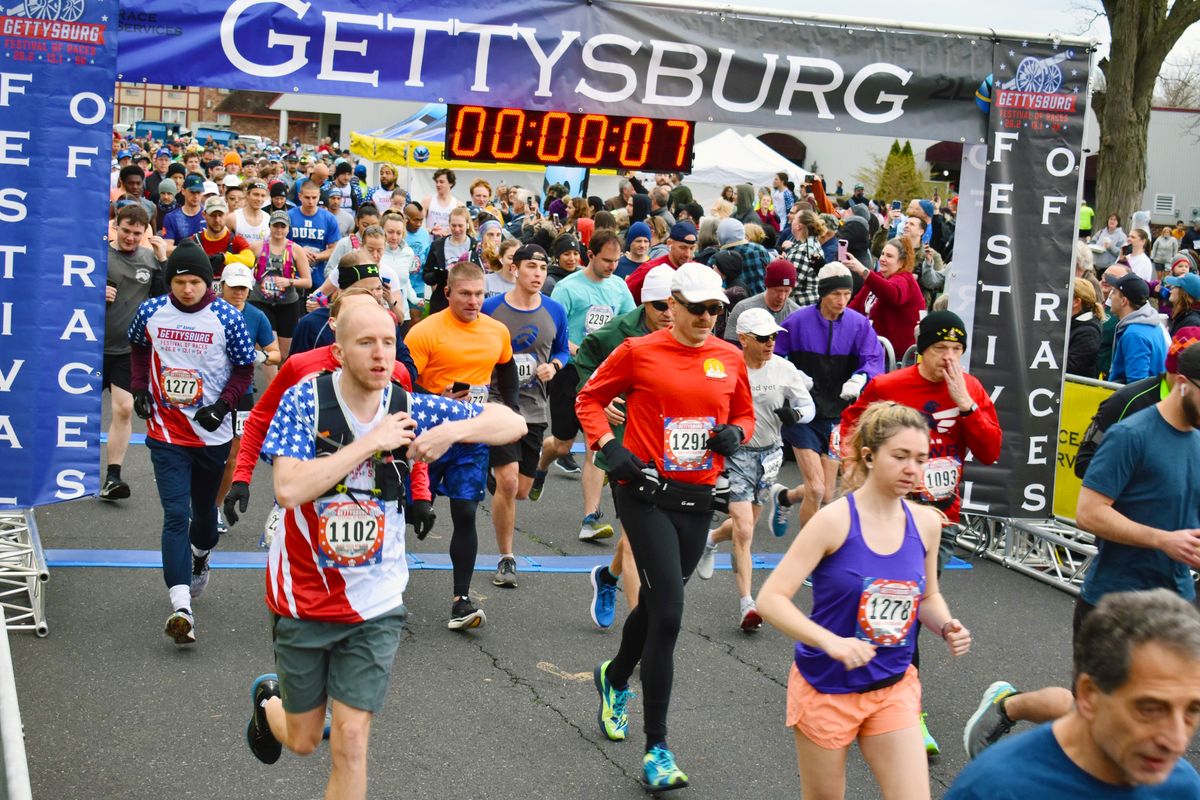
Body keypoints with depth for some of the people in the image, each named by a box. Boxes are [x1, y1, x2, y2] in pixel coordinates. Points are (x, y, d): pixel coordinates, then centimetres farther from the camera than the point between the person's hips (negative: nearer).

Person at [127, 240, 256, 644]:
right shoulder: (151, 312, -2)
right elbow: (137, 347, 19)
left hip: (212, 433, 0)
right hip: (166, 432, 0)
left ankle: (199, 559, 51)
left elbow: (245, 368, 1)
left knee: (204, 509, 17)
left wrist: (223, 405, -12)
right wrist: (140, 388, 7)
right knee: (176, 515, -12)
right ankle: (181, 608, -18)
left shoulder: (227, 318, -8)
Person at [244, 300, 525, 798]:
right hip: (302, 597, -1)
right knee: (303, 741, 15)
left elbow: (512, 423, -3)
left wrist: (452, 430, -21)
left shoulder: (409, 408, -7)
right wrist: (371, 441, -27)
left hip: (374, 606, 1)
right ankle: (269, 701, 50)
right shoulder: (305, 400, -14)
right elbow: (290, 489, -28)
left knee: (349, 743, -7)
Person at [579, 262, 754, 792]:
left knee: (657, 604, 18)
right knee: (668, 613, -12)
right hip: (648, 494, -5)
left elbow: (745, 413, 20)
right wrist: (609, 447, -10)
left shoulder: (729, 359, 6)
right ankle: (657, 748, -4)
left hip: (698, 499, 5)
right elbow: (590, 399, 4)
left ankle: (615, 679, 50)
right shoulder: (639, 351, -5)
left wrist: (735, 433, -3)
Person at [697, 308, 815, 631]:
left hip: (769, 455, 5)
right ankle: (746, 604, -7)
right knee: (744, 531, -13)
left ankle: (711, 539, 53)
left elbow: (808, 406, 2)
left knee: (745, 525, 19)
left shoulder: (784, 369, -6)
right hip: (736, 455, -4)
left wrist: (795, 414, -19)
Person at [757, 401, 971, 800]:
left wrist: (947, 627, -7)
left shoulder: (926, 523, -2)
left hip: (893, 688, 4)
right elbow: (770, 599, -21)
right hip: (827, 687, -4)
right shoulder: (834, 520, -17)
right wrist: (831, 641, -35)